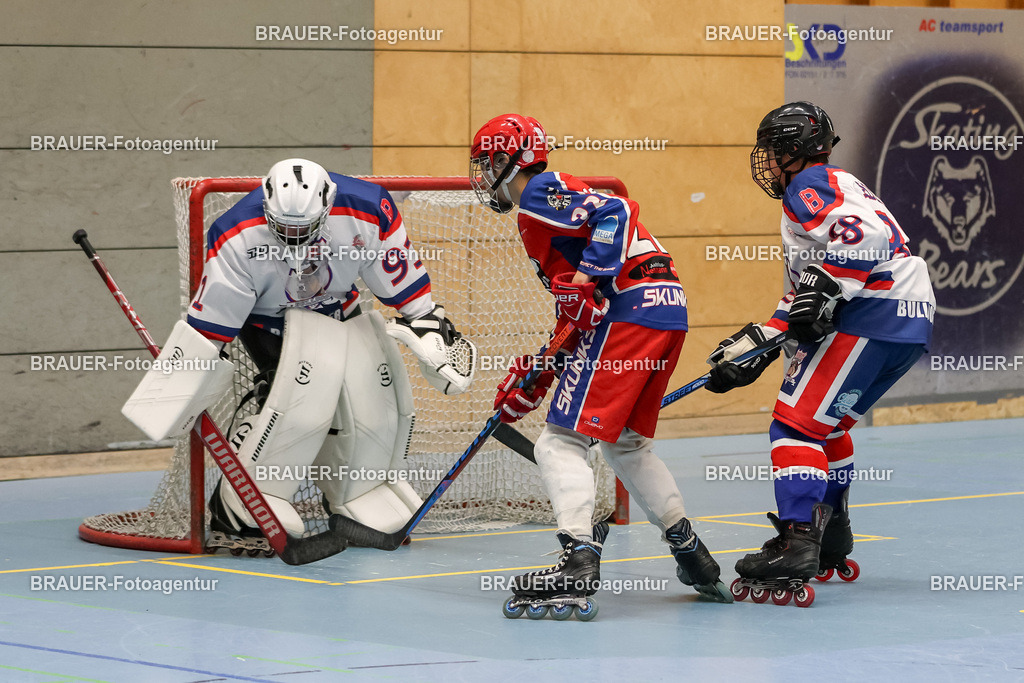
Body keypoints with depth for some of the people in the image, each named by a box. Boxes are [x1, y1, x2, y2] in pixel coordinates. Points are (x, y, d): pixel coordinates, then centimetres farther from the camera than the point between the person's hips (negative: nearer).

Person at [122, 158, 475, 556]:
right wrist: (177, 387, -21)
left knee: (377, 395, -7)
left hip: (340, 312, 4)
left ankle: (363, 505, 20)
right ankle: (237, 515, -26)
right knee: (306, 385, -29)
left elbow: (403, 278, -9)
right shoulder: (238, 238, -31)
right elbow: (209, 321, -23)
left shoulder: (367, 211, -25)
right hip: (268, 319, -4)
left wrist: (431, 329, -3)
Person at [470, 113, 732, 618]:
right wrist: (535, 377, 27)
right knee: (626, 442, 23)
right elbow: (575, 314, 30)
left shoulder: (540, 195, 0)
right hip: (668, 310, 10)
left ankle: (580, 558, -25)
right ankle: (690, 553, 24)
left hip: (629, 307, -10)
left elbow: (616, 212, -17)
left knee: (563, 439, -11)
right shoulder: (539, 215, 30)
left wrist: (590, 279, -22)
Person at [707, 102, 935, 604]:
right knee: (825, 425, 24)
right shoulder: (833, 189, 29)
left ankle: (797, 546, -24)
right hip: (910, 320, 11)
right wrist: (756, 346, 24)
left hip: (874, 313, -11)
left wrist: (825, 293, -22)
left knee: (798, 421, -12)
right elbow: (803, 297, 28)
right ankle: (830, 544, 31)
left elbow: (863, 233, -24)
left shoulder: (809, 185, -2)